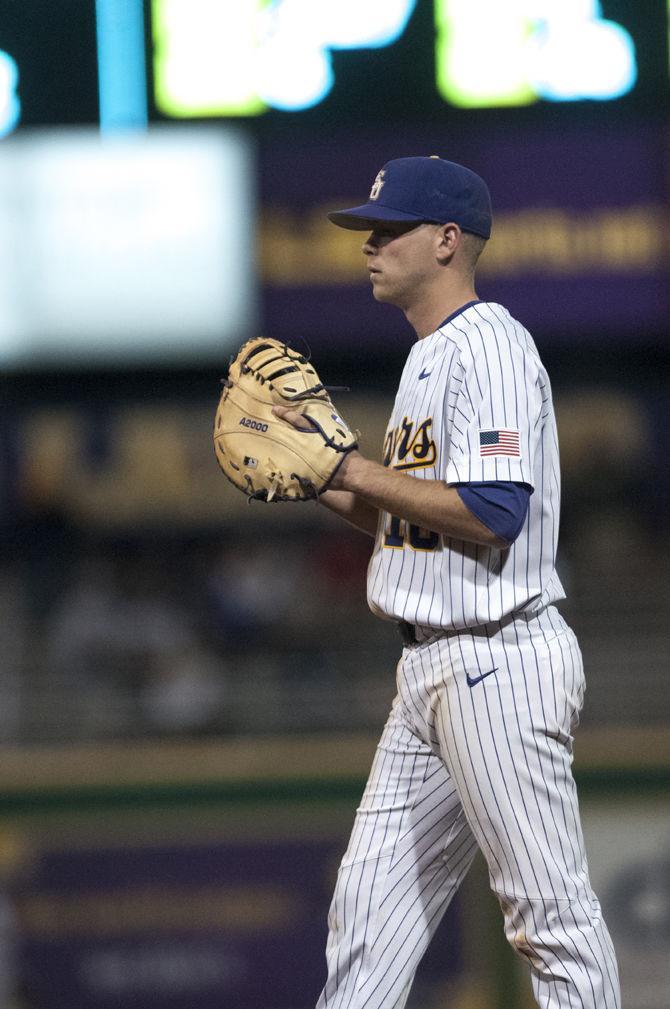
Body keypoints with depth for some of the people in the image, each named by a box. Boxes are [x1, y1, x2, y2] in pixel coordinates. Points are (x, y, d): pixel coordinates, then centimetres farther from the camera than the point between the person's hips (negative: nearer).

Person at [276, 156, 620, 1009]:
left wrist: (357, 472, -15)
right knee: (372, 899, 9)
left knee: (550, 907, -6)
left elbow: (492, 514, -23)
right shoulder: (429, 356, 19)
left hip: (502, 663, -11)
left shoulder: (489, 347, -13)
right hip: (435, 670, 11)